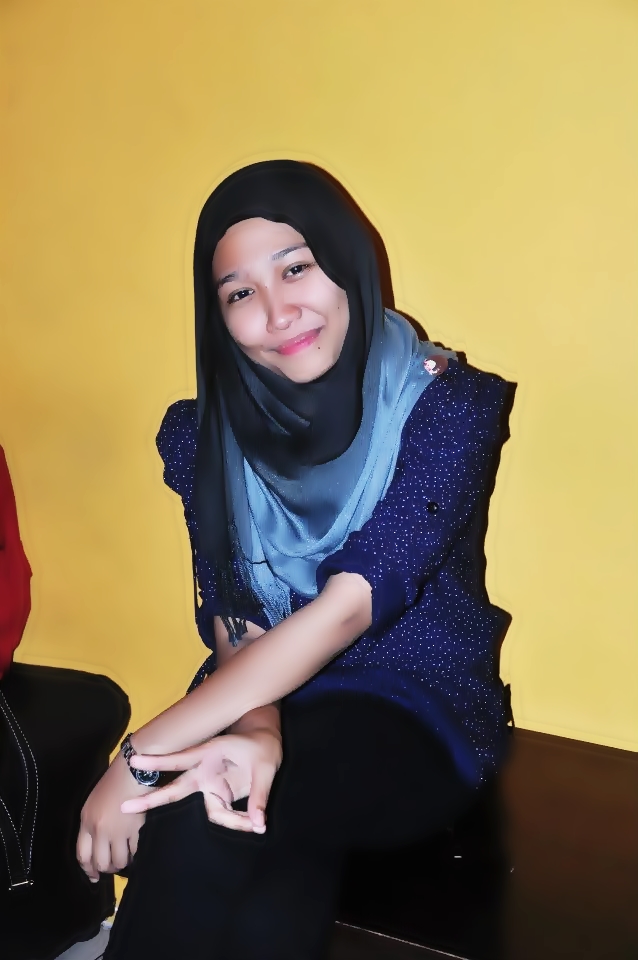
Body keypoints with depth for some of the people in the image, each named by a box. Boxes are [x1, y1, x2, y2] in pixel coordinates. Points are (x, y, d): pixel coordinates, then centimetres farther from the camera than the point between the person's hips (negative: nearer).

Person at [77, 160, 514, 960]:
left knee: (197, 818, -30)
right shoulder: (207, 430, -1)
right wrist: (255, 728, -30)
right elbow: (233, 617, -6)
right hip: (265, 700, 3)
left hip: (418, 717, -2)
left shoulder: (448, 406, -14)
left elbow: (348, 607, -24)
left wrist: (141, 756, -27)